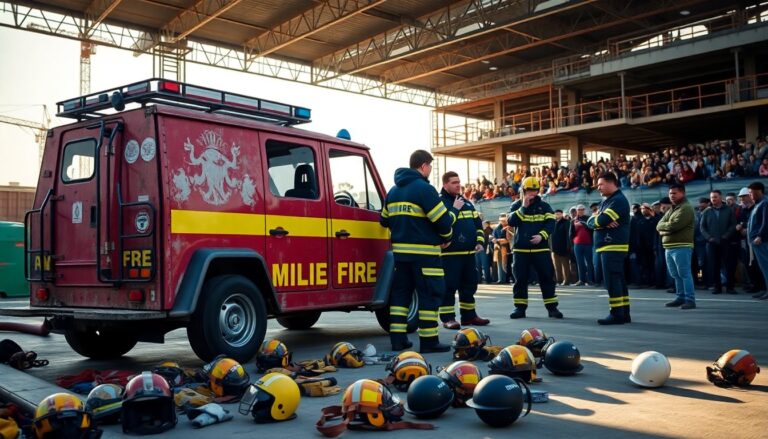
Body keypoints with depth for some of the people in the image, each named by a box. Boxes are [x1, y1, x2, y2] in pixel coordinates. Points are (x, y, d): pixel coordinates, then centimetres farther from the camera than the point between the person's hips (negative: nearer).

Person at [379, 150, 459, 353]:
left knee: (400, 292, 11)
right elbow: (443, 221, -13)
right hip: (424, 252, -7)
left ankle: (397, 339, 11)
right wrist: (454, 210, 7)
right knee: (430, 294, -1)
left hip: (399, 251, 7)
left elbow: (384, 220, 18)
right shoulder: (424, 189, -10)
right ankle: (428, 341, 1)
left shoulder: (393, 191, 14)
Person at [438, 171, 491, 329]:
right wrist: (455, 209, -19)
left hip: (469, 252, 8)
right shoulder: (440, 202, -7)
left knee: (469, 285, 13)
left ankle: (469, 315, 23)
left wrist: (479, 242, 7)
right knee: (449, 286, -5)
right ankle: (447, 318, 2)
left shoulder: (467, 202, 17)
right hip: (450, 253, -8)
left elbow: (477, 223, 20)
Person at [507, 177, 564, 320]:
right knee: (520, 279, 3)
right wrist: (523, 207, -14)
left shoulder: (544, 206, 7)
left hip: (541, 249, 0)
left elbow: (551, 223, -3)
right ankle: (520, 307, 12)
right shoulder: (516, 206, 7)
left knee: (547, 277, -2)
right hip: (520, 249, 0)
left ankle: (552, 307, 4)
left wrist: (542, 235, -19)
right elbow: (511, 222, -9)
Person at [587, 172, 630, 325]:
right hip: (607, 246, 10)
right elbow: (590, 222, 10)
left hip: (613, 246, -10)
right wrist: (604, 222, -9)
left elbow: (601, 221, -22)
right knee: (618, 280, 11)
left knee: (612, 281, -11)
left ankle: (617, 314, -9)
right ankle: (624, 313, 15)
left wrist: (599, 220, 1)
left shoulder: (618, 200, -11)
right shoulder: (605, 202, 20)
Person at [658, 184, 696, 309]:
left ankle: (690, 300, -8)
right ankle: (681, 297, 21)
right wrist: (668, 227, -7)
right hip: (668, 247, 9)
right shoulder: (670, 210, 21)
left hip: (681, 247, -9)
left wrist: (664, 226, -1)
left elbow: (674, 225, -19)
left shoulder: (686, 208, -8)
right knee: (676, 275, 13)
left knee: (684, 274, -9)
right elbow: (659, 225, 13)